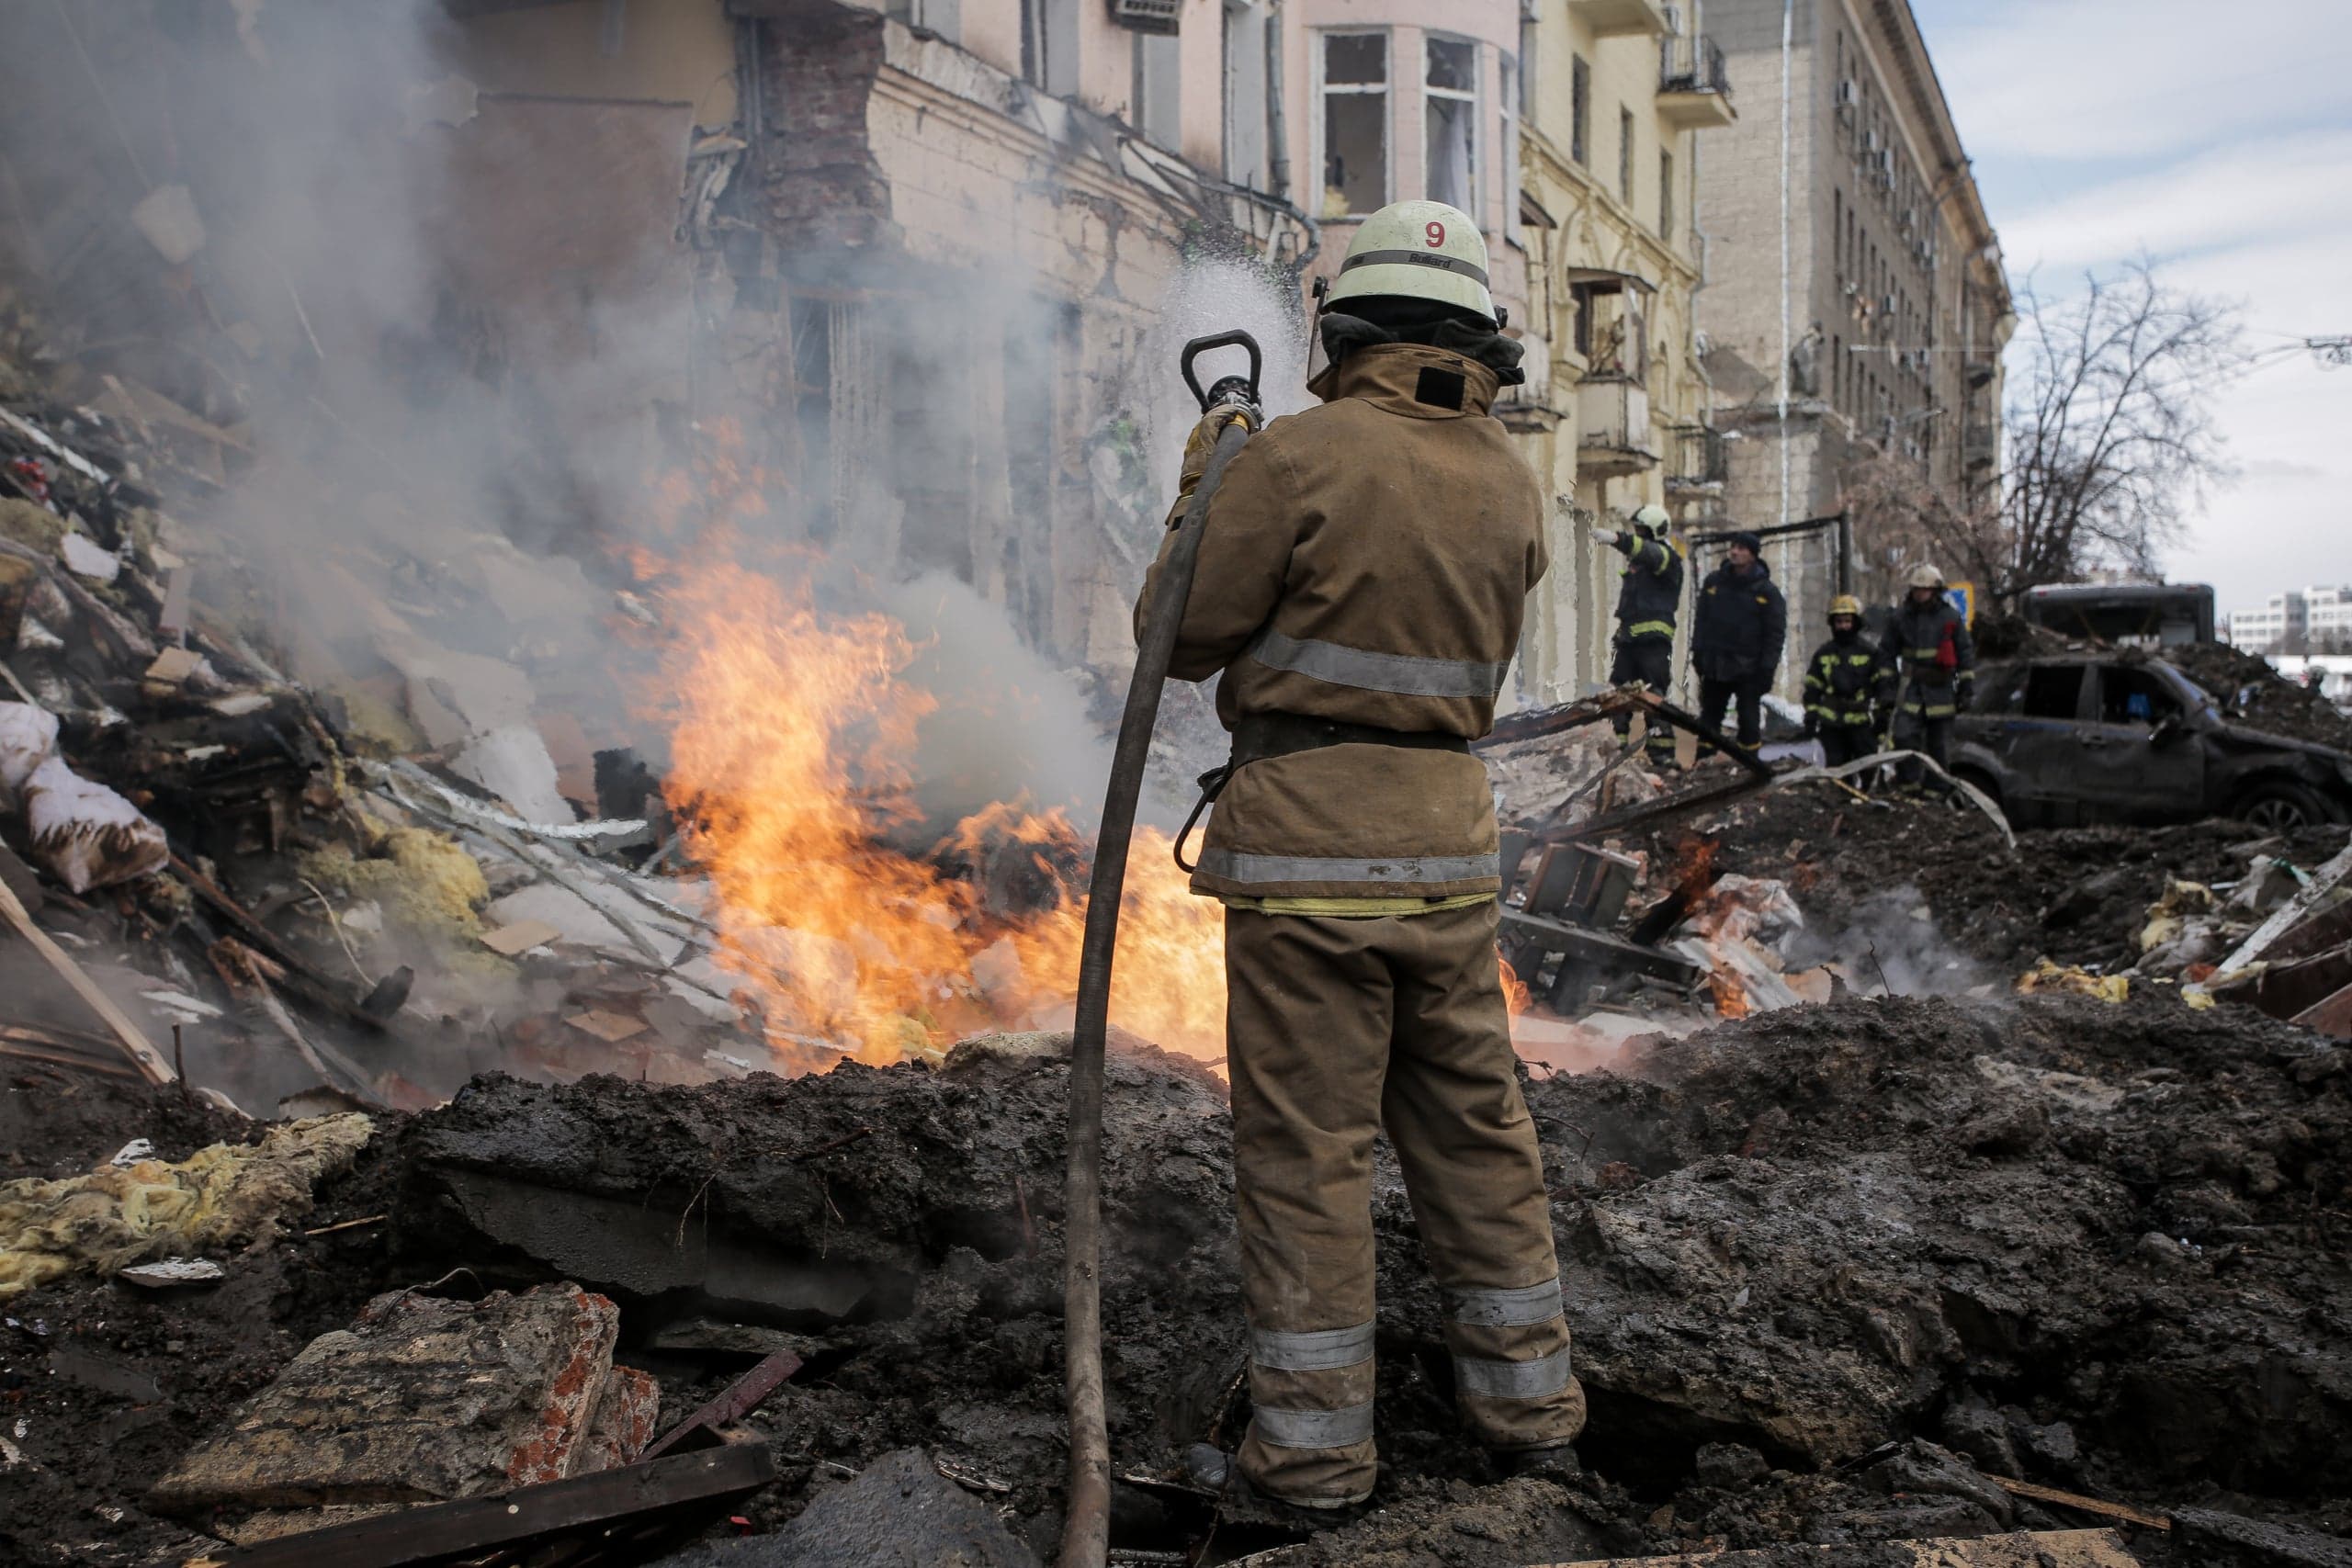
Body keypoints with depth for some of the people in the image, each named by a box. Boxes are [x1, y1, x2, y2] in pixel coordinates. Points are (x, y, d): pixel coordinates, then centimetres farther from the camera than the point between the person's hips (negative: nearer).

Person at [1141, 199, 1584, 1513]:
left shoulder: (1303, 455, -11)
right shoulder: (1511, 480, 7)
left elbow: (1184, 636, -6)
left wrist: (1205, 491, 10)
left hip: (1312, 840, -6)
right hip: (1452, 835, 6)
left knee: (1308, 1147, 3)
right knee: (1475, 1125, 16)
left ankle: (1313, 1447, 14)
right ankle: (1529, 1405, 28)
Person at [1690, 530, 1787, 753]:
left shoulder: (1767, 591, -4)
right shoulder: (1714, 581, 5)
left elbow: (1776, 633, -5)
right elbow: (1701, 620, 11)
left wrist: (1767, 667, -11)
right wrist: (1698, 651, 4)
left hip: (1748, 669, -3)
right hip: (1714, 665, 4)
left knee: (1749, 720, 1)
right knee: (1709, 717, 10)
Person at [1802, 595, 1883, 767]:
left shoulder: (1869, 652, 2)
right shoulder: (1823, 654, 9)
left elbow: (1880, 687, 2)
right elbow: (1812, 688, 11)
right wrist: (1811, 716, 4)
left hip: (1861, 721, -2)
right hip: (1831, 722, 2)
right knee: (1836, 768, 7)